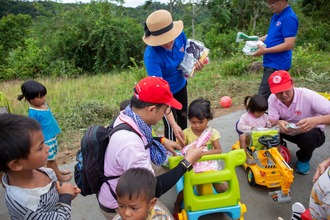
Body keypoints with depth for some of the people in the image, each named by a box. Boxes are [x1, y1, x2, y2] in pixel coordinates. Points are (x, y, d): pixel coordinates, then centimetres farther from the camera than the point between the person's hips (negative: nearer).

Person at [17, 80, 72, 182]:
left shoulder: (43, 104, -1)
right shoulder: (33, 113, -26)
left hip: (52, 135, 8)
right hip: (45, 139, -8)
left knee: (53, 156, 25)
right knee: (50, 159, 11)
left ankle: (58, 171, 43)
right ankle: (58, 176, 25)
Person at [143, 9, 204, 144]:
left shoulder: (180, 35, -23)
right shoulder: (151, 56, -38)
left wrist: (195, 64, -23)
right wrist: (173, 125, -41)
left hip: (180, 85, 6)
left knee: (183, 117, 23)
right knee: (170, 126, -2)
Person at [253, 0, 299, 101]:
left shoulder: (289, 18, -16)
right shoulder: (276, 16, 12)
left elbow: (289, 44, -22)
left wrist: (265, 50, -22)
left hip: (277, 65, -10)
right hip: (271, 63, 10)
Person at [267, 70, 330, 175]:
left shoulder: (308, 95, -30)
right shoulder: (272, 99, -19)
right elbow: (271, 122, -20)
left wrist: (316, 120, -56)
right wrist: (278, 123, -44)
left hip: (311, 132, -2)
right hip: (289, 132, 2)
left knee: (308, 137, -37)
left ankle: (304, 159, -1)